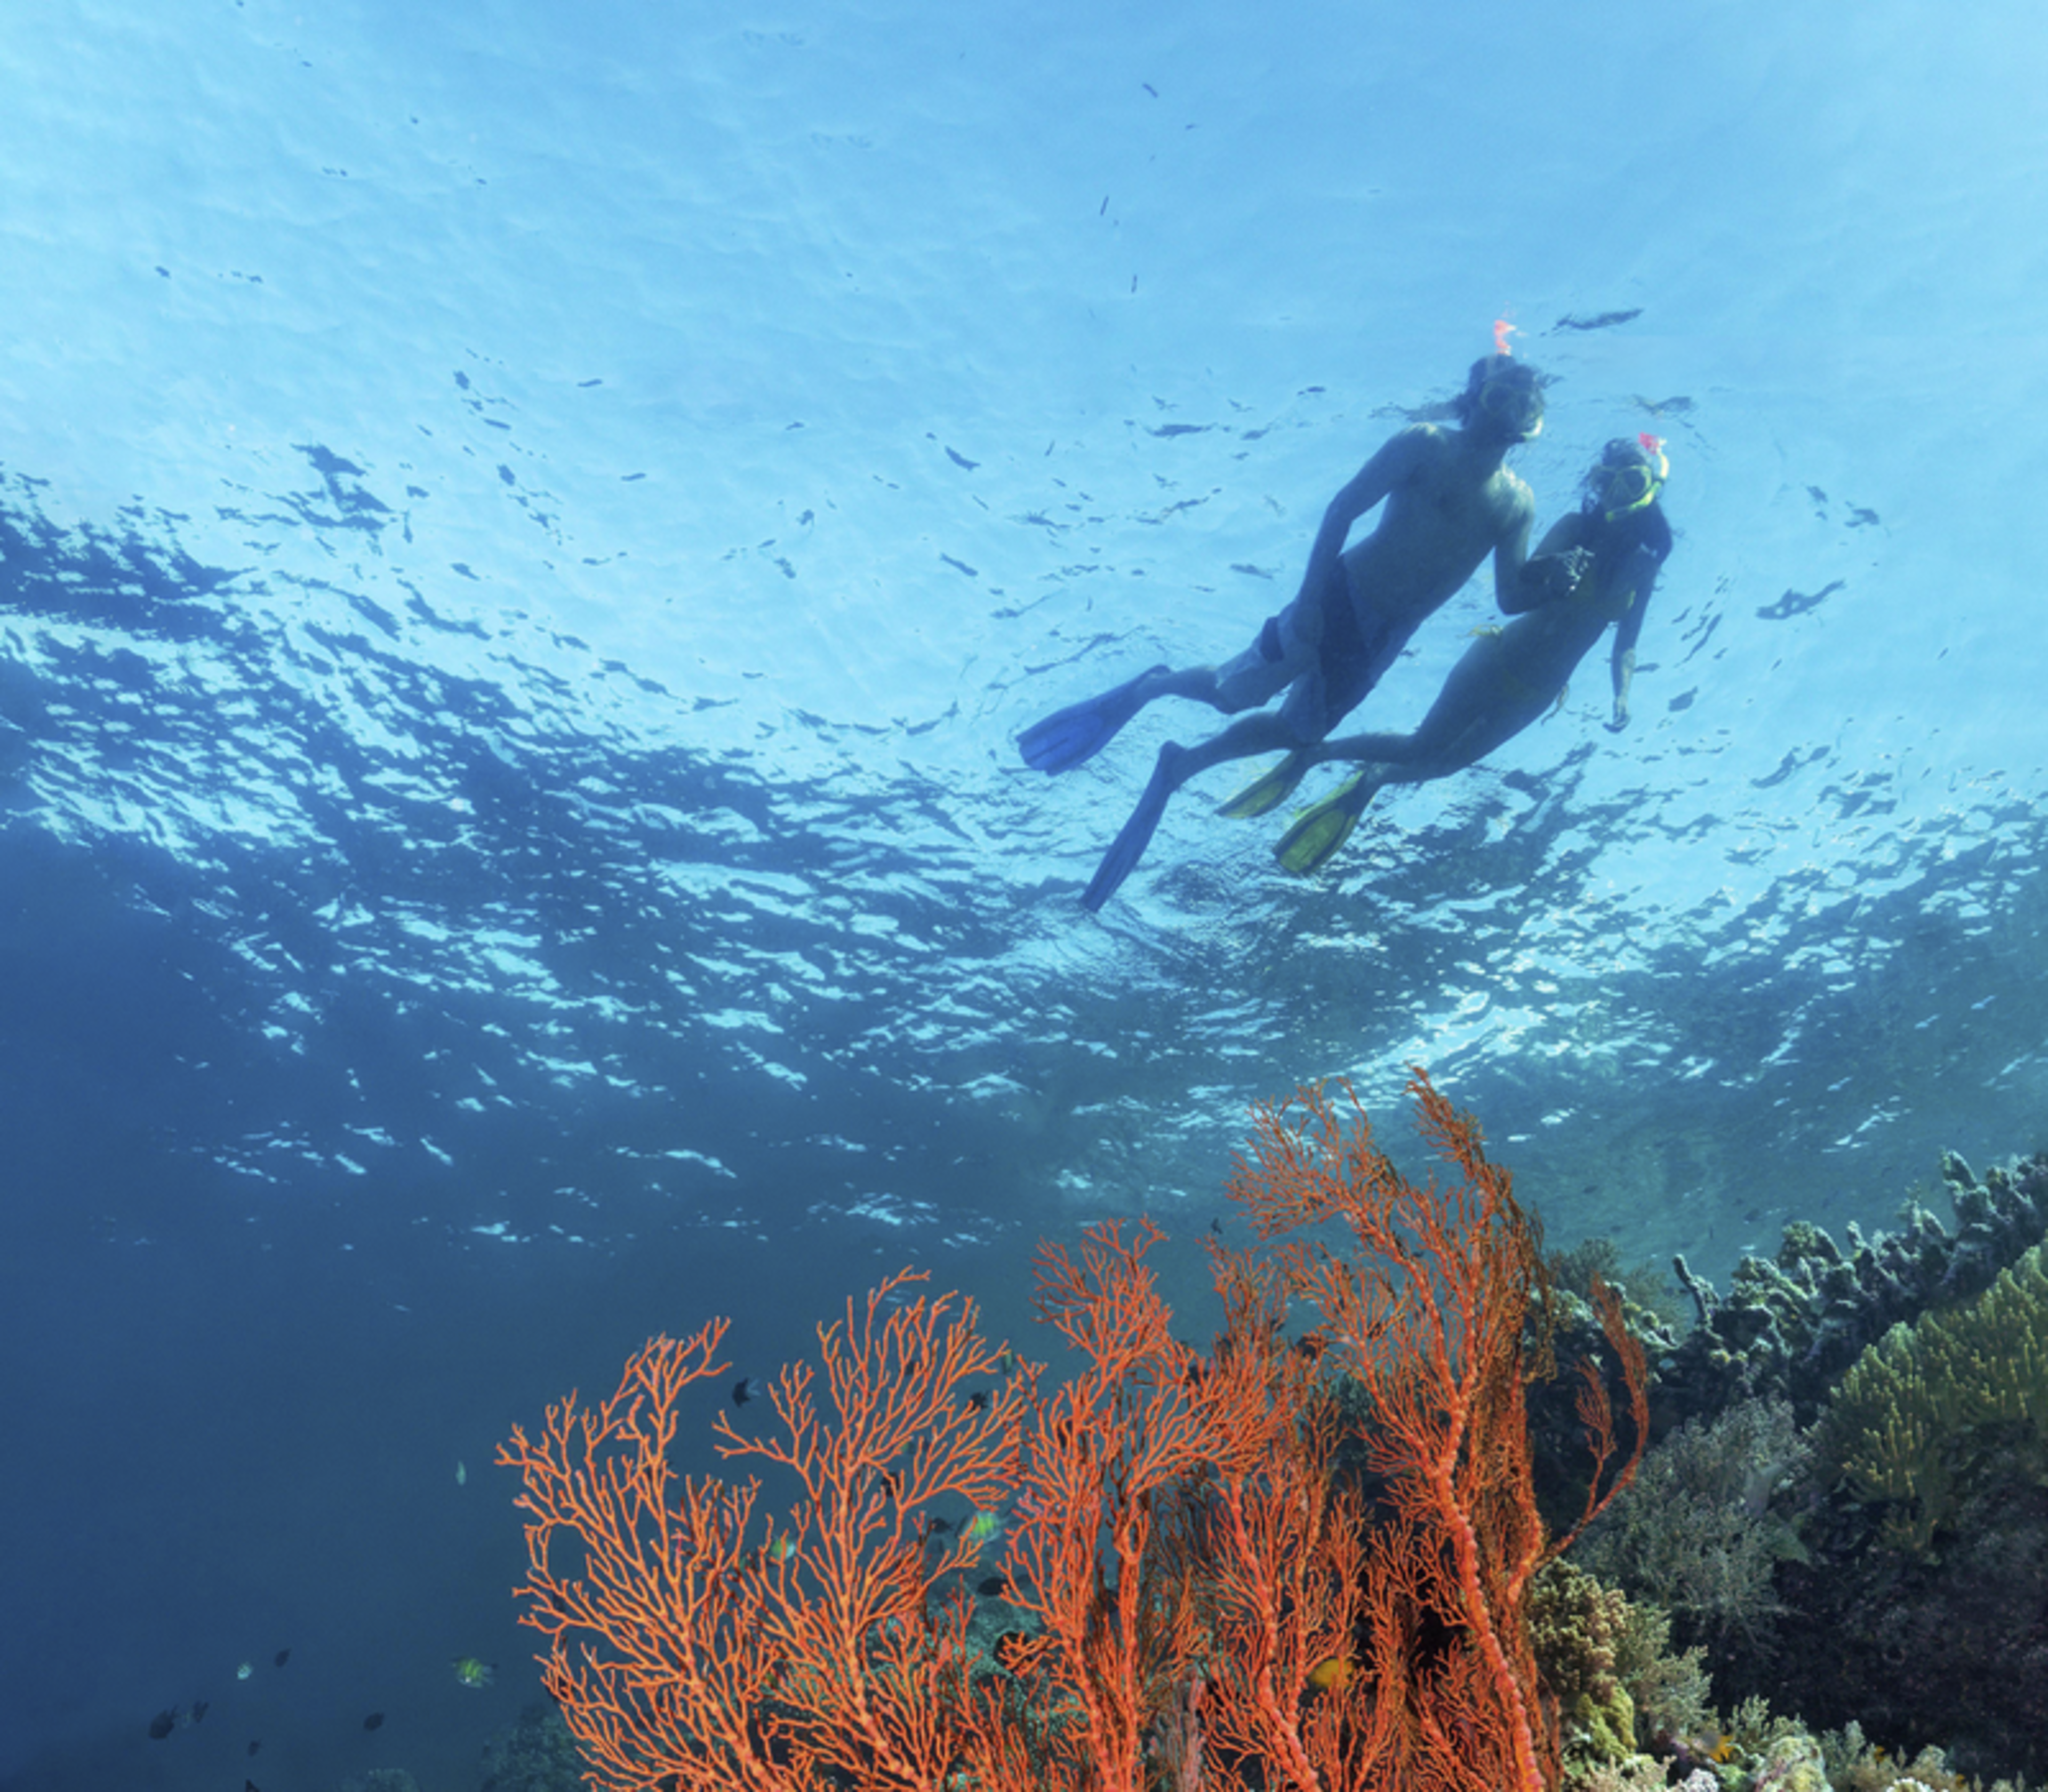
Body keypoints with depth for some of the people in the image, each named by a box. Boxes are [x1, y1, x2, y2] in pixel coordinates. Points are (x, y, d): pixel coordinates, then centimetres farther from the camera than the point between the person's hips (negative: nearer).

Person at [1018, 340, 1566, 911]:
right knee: (1237, 693, -11)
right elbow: (1342, 509, -13)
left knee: (1295, 733, 11)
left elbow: (1511, 599, 7)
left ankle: (1178, 767, 29)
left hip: (1380, 640, 5)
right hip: (1340, 598, -5)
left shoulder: (1518, 505, 8)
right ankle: (1152, 686, 19)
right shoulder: (1425, 446, -7)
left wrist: (1549, 582, -16)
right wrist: (1309, 599, -22)